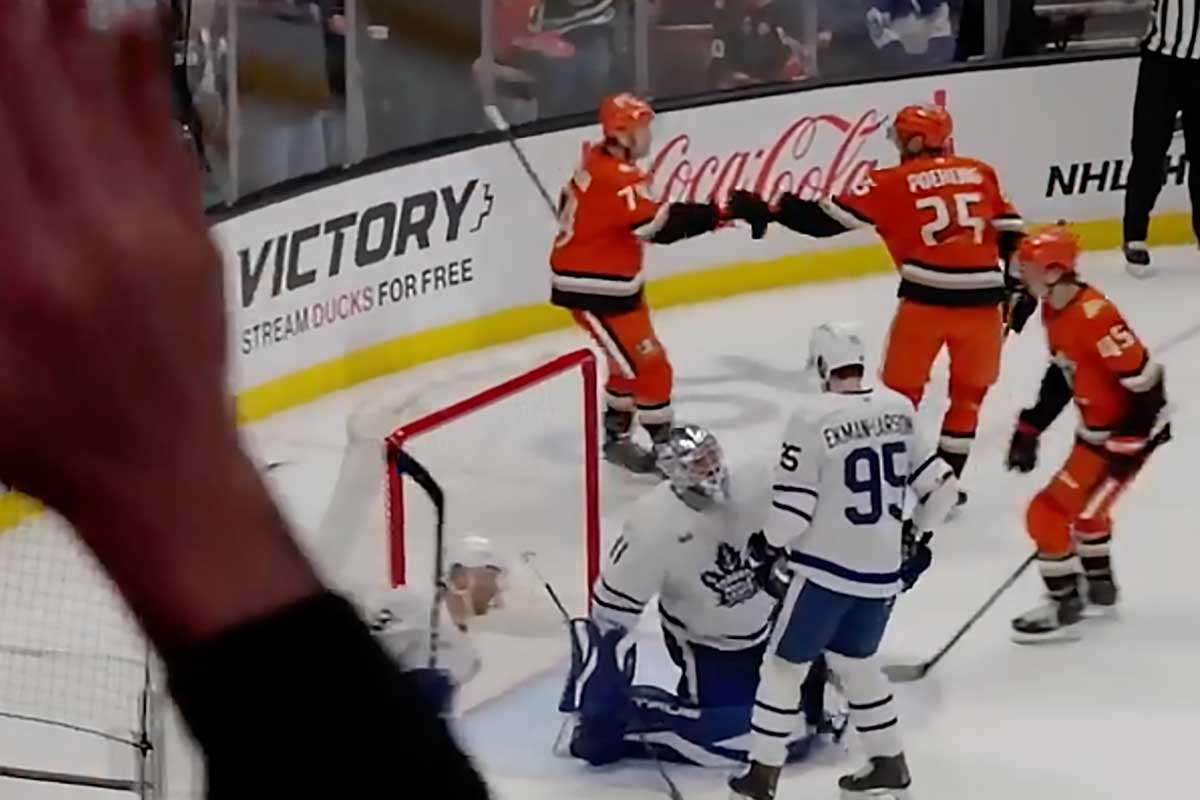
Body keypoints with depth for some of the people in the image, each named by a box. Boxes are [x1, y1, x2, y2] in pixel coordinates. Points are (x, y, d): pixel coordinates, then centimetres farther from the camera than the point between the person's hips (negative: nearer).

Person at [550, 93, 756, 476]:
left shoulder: (601, 161, 5)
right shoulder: (614, 178, -27)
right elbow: (660, 223, -34)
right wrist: (717, 214, -34)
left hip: (610, 279, 11)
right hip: (593, 287, -11)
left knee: (633, 358, 21)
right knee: (647, 362, -6)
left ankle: (617, 437, 33)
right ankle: (666, 445, 3)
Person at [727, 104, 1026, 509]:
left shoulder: (894, 183, 1)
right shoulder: (981, 173, 12)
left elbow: (832, 217, -2)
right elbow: (1010, 231, 10)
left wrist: (769, 212, 4)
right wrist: (1017, 286, 17)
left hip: (926, 299, -3)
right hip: (981, 300, 3)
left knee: (900, 390, 14)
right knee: (969, 392, 19)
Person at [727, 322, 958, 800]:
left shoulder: (813, 417, -15)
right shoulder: (900, 409, 1)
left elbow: (792, 505, -15)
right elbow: (940, 485, 7)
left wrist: (769, 545, 5)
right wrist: (916, 534, 22)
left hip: (828, 568, -6)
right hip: (884, 570, 6)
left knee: (784, 665, 8)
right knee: (855, 661, 25)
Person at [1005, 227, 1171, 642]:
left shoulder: (1093, 315, -29)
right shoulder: (1053, 311, 2)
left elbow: (1143, 378, -26)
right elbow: (1060, 376, 14)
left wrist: (1127, 443, -23)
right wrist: (1029, 429, 11)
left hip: (1125, 432, -11)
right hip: (1096, 429, 11)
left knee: (1048, 511, -9)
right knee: (1084, 505, 30)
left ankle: (1062, 607, 5)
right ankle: (1100, 587, 48)